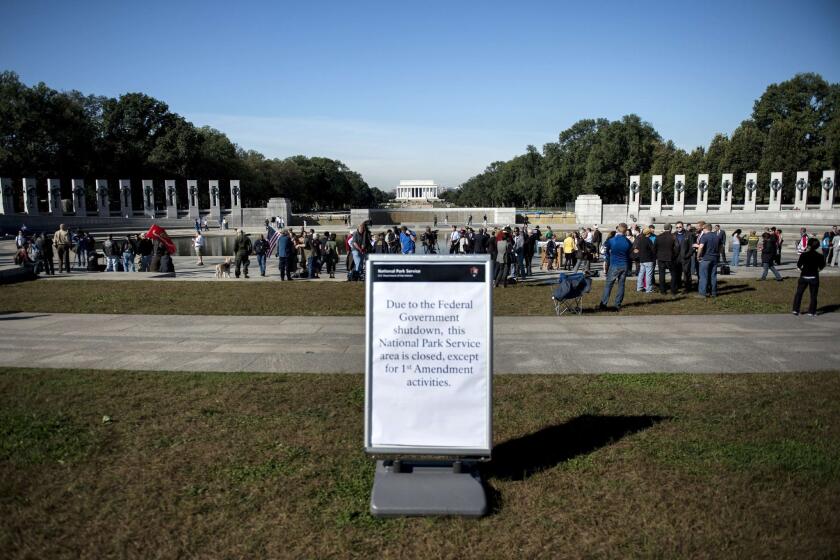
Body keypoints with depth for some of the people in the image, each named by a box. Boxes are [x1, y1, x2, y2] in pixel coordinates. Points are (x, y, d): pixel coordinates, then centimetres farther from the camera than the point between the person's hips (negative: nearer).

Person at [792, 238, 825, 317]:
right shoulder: (820, 256, -7)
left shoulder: (803, 255, -11)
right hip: (814, 277, 1)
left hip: (804, 276, -1)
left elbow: (798, 265, -5)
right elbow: (821, 267, 0)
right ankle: (811, 312, 12)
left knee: (798, 293, 12)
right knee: (813, 295, 11)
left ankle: (795, 310, 11)